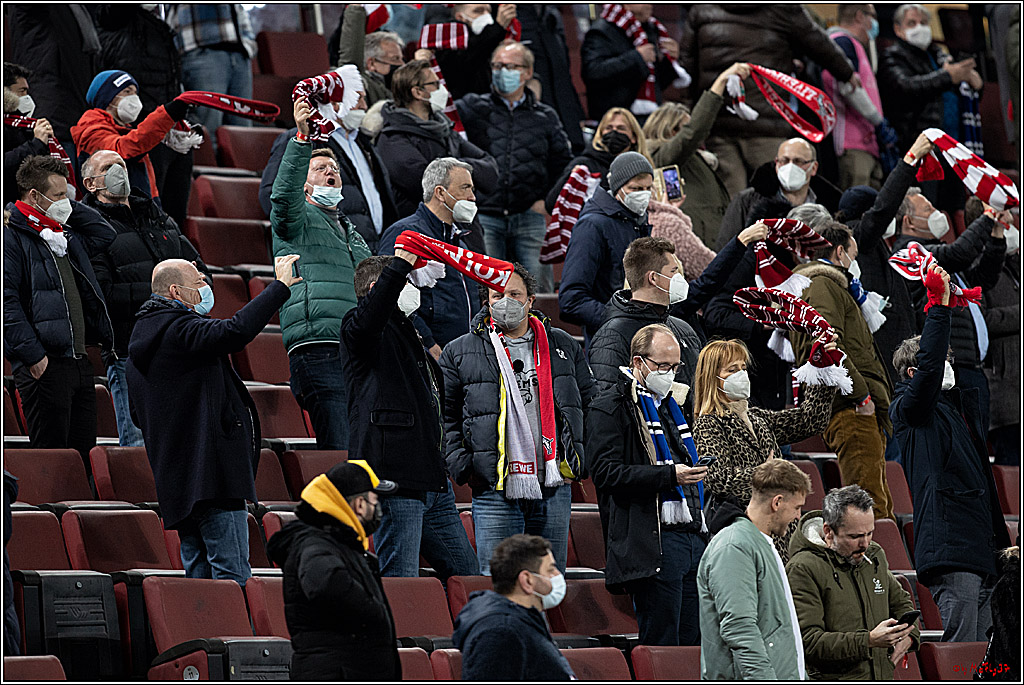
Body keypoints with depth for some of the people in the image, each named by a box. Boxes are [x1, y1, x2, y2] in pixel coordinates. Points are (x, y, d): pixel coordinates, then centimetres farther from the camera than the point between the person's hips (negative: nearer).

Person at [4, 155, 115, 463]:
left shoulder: (66, 236, 18)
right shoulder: (12, 236, -8)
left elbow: (104, 234, 32)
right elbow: (8, 301, -15)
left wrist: (68, 207, 17)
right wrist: (32, 355, -21)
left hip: (80, 361, 9)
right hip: (45, 365, -9)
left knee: (84, 450, 8)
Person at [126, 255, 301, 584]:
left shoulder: (142, 338, 19)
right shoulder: (180, 330, -11)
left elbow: (138, 416, 25)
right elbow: (236, 331, -28)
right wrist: (280, 287, -20)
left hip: (176, 477, 10)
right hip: (210, 468, -10)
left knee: (197, 574, 11)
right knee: (233, 576, -12)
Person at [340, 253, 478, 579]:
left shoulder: (406, 332, 27)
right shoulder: (358, 329, -2)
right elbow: (371, 314, -29)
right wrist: (402, 263, -33)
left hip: (433, 481, 10)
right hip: (395, 476, -10)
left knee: (466, 577, 10)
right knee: (400, 584, -12)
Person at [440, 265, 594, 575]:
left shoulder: (563, 347, 13)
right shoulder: (459, 353, 5)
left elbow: (590, 404, 18)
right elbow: (445, 416, 6)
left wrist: (583, 457, 7)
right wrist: (461, 465, -7)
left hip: (554, 489, 3)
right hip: (495, 491, -3)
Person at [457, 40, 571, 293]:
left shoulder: (545, 117, 14)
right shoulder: (472, 109, 9)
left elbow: (563, 164, 19)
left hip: (529, 218, 2)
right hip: (484, 217, -1)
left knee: (540, 291, -3)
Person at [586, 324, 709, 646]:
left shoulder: (670, 401, 22)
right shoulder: (610, 407, -5)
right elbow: (605, 471, -16)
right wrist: (669, 476, -20)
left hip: (692, 534, 8)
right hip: (652, 544, -8)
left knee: (695, 641, 7)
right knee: (661, 644, -8)